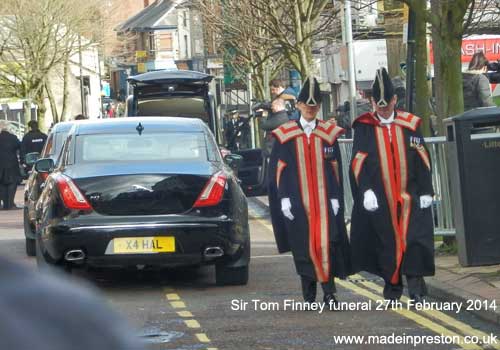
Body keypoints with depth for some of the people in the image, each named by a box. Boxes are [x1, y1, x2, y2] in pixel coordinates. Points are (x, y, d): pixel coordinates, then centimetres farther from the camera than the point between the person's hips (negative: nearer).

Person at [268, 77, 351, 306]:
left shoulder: (328, 134, 6)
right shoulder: (285, 135, 4)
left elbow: (336, 169, 7)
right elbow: (278, 170, 4)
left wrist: (335, 198, 0)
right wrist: (284, 199, -4)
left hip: (324, 201, 0)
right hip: (298, 203, 0)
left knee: (326, 243, -8)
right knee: (303, 246, 4)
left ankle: (329, 292, -5)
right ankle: (308, 294, 13)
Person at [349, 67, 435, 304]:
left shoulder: (409, 125, 5)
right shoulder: (364, 127, 1)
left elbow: (422, 161, 6)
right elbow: (358, 163, -2)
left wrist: (425, 192, 2)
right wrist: (366, 191, -12)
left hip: (409, 196, 1)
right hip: (379, 199, -1)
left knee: (414, 240, -8)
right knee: (386, 242, 4)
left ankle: (416, 285, -6)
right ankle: (392, 286, 14)